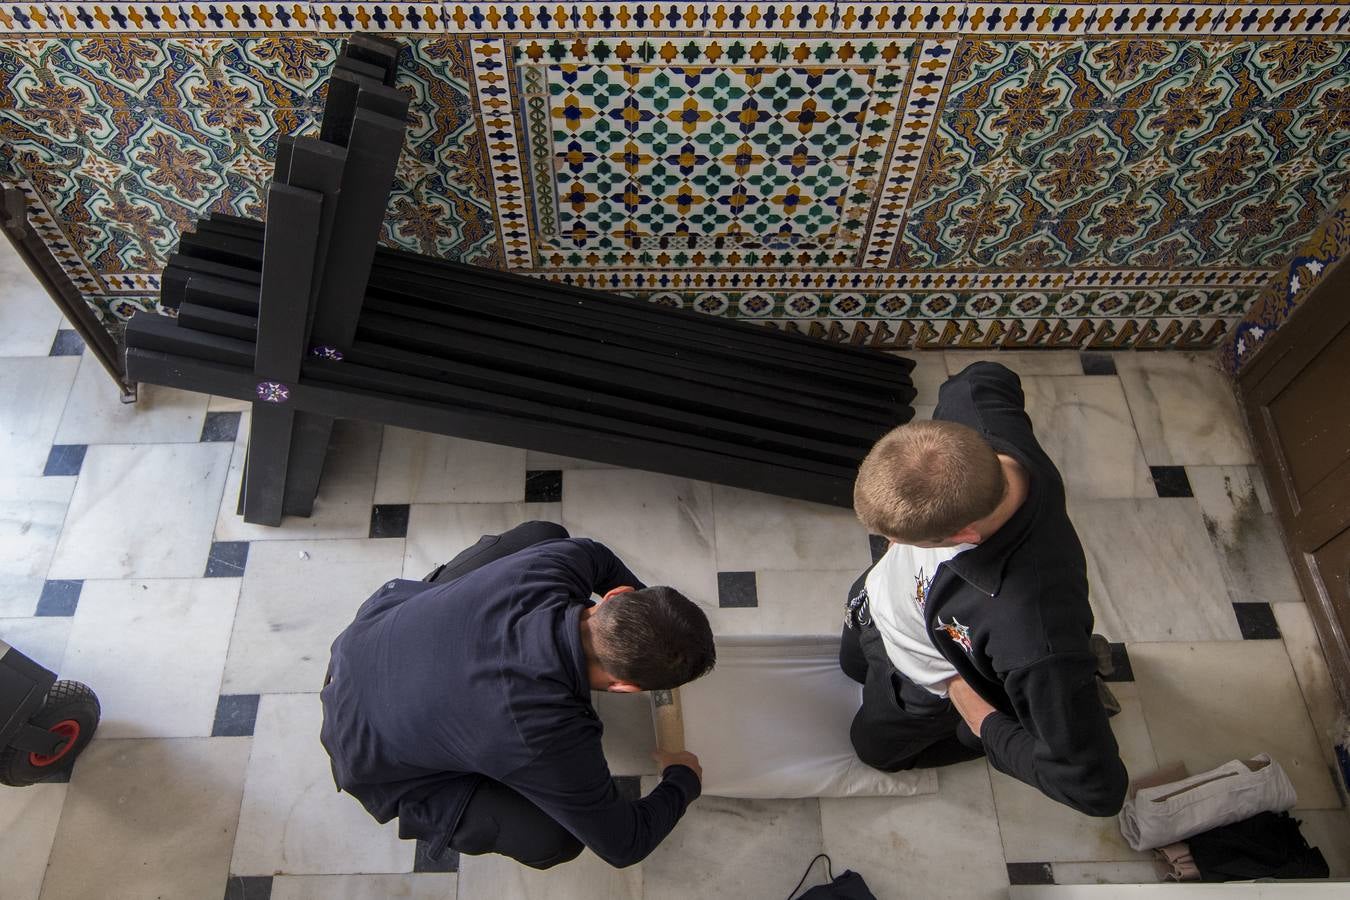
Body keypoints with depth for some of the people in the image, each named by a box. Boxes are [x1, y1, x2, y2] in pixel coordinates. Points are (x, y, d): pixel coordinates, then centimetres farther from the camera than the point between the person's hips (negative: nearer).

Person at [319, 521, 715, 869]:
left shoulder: (555, 560, -27)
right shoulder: (551, 738, -39)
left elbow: (597, 556, 2)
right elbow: (624, 844, -19)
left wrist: (655, 618, 8)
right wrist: (683, 781, -2)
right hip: (374, 752, -5)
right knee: (552, 839, -14)